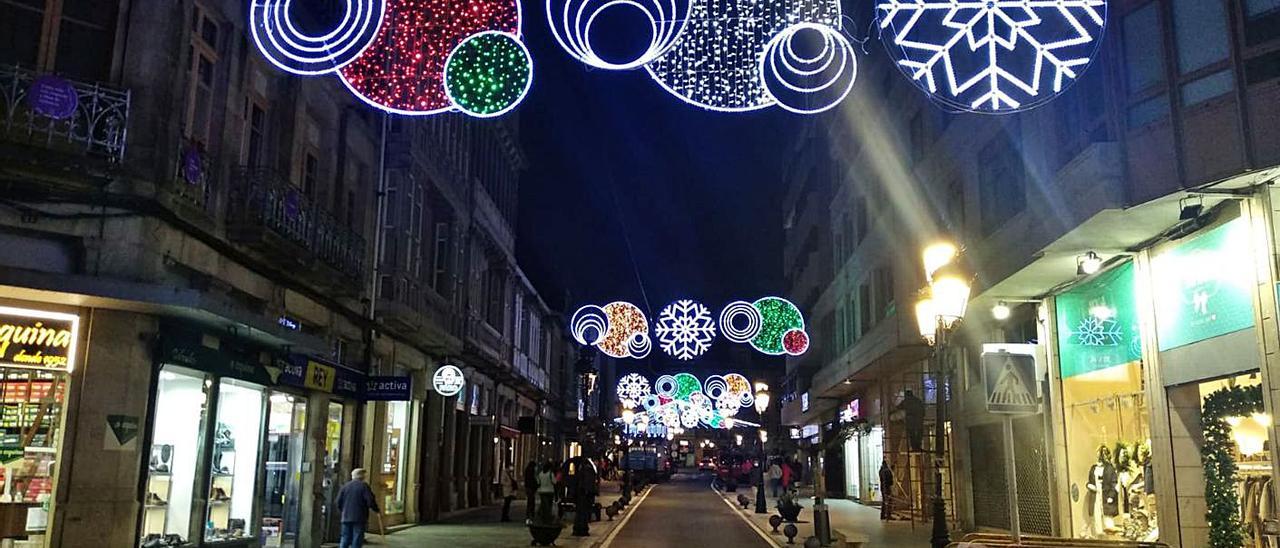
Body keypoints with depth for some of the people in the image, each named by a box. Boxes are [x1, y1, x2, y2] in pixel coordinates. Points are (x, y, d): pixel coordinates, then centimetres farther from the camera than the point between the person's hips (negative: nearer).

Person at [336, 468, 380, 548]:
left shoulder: (345, 486, 9)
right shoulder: (364, 486, -6)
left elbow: (339, 502, 7)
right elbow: (370, 501, -12)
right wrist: (377, 510, 3)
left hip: (346, 517, 5)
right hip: (359, 518, -5)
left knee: (345, 539, 10)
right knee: (357, 539, -1)